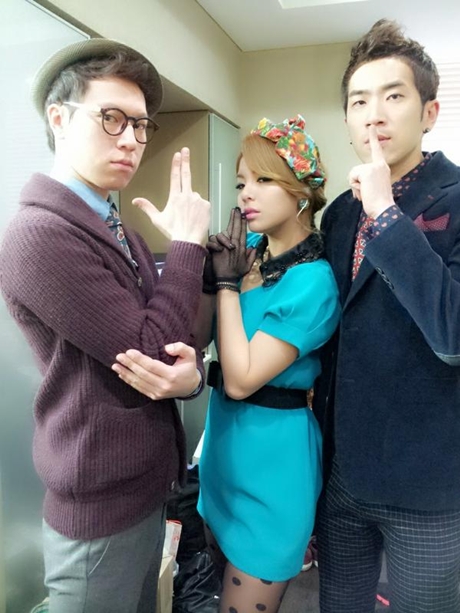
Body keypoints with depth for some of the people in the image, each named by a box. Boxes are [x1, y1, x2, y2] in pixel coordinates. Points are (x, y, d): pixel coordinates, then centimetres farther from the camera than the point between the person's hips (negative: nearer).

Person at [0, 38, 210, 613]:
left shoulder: (118, 231, 8)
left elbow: (168, 341, 6)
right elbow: (153, 350, -23)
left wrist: (191, 368, -16)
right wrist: (187, 242, -15)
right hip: (101, 512, -8)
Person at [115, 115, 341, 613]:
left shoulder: (312, 280, -21)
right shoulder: (247, 248, -1)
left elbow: (241, 379, -23)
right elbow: (195, 339, 1)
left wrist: (227, 280, -18)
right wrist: (211, 272, -14)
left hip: (269, 454, -7)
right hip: (224, 440, 7)